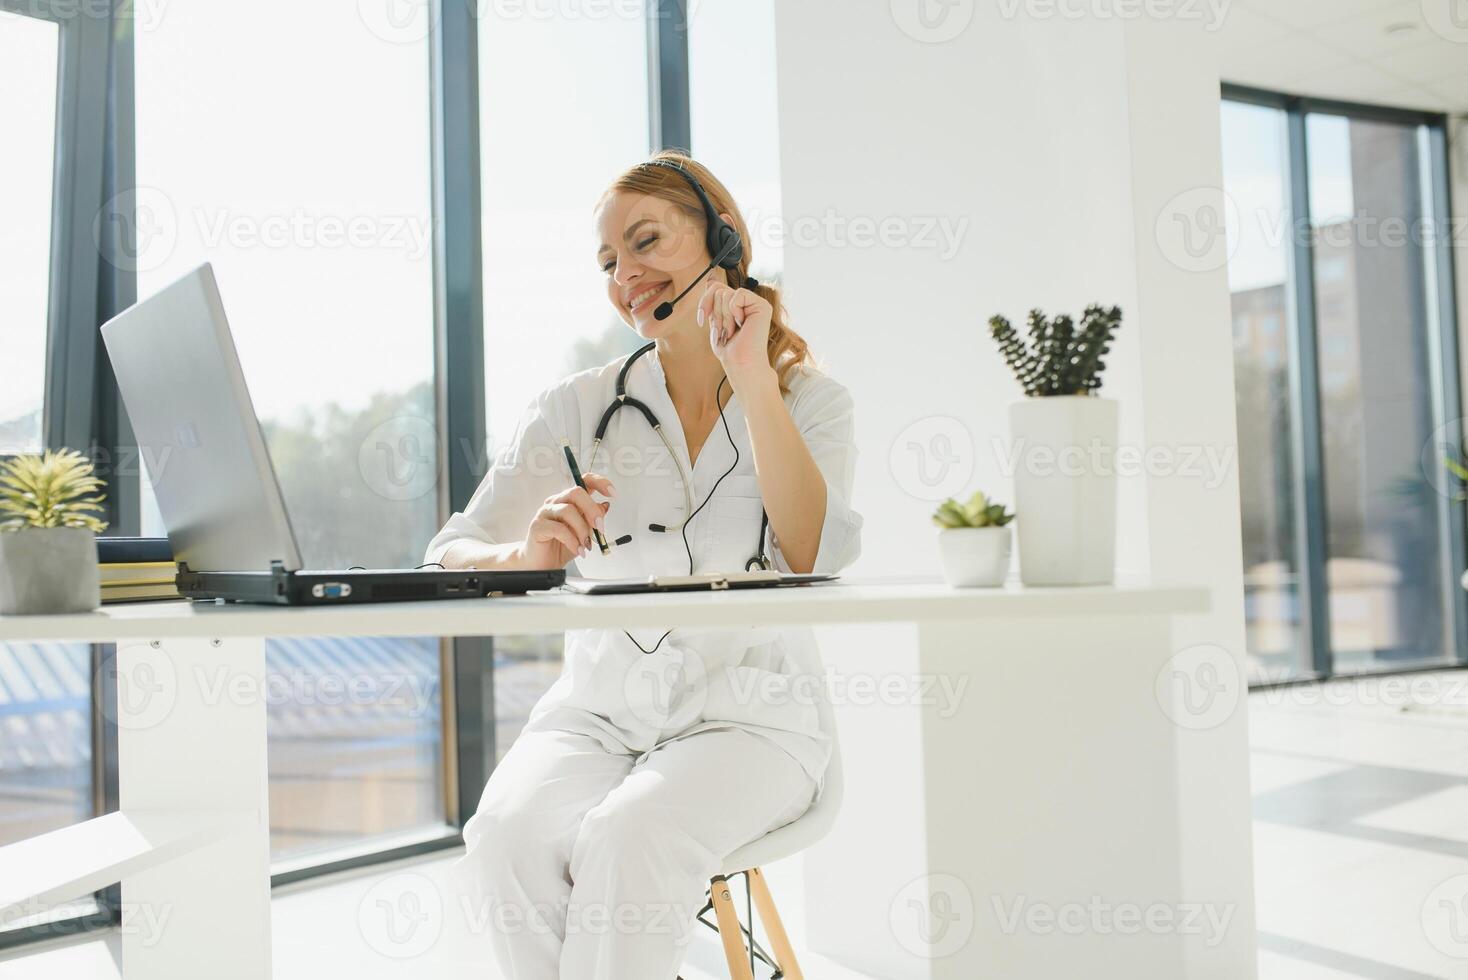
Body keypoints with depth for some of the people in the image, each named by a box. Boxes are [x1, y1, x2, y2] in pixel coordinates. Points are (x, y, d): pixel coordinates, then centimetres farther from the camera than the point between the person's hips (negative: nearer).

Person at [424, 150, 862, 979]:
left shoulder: (812, 401, 4)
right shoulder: (579, 407, 6)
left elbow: (815, 558, -15)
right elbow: (448, 560, -2)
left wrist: (753, 379, -17)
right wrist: (525, 560, -25)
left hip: (748, 716, -1)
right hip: (598, 714, 2)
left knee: (629, 836, -32)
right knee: (512, 834, -29)